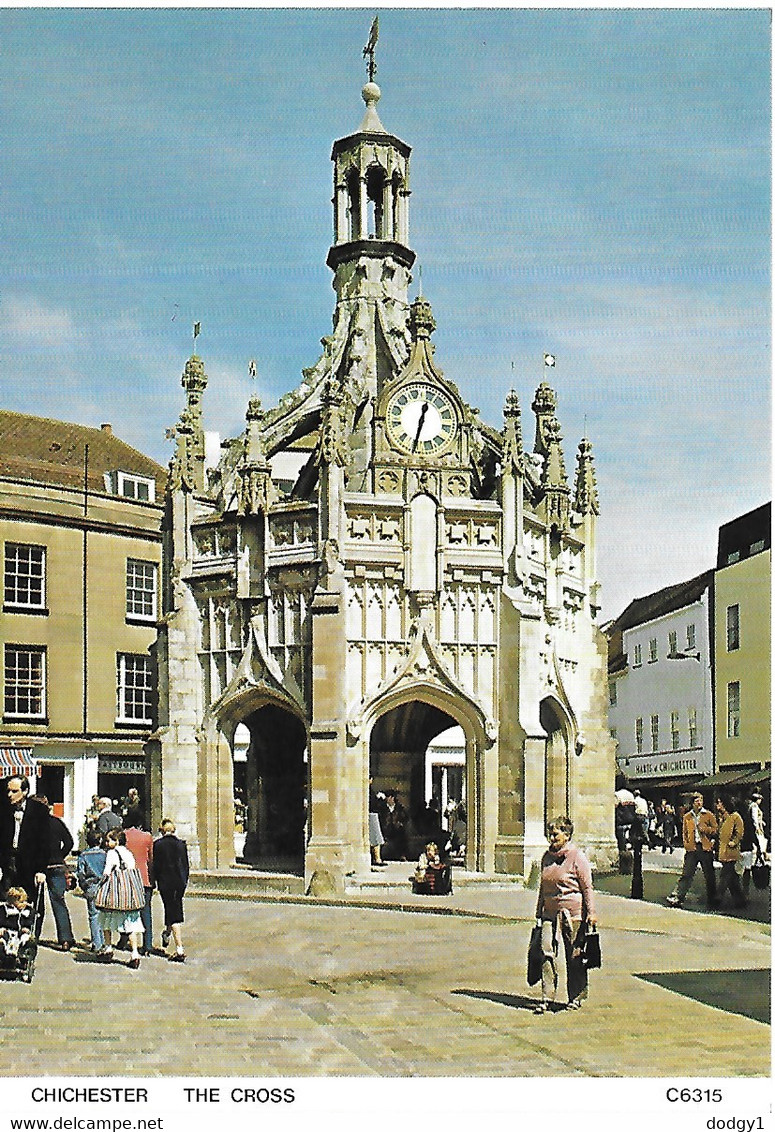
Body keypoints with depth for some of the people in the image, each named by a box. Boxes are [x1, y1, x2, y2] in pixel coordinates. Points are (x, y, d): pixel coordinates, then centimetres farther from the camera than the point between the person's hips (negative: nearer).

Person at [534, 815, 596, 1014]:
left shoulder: (577, 857, -7)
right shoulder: (546, 857, 10)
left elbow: (587, 888, -6)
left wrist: (591, 913, -8)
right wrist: (539, 911, 21)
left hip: (573, 913, -5)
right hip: (550, 912, 5)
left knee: (574, 956, 5)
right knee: (547, 952, -7)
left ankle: (577, 996, 19)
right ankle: (547, 997, -6)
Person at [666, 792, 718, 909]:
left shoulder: (708, 815, 5)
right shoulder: (687, 817, 11)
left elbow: (716, 829, 3)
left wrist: (705, 829, -12)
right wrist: (686, 845, 5)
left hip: (705, 848, -1)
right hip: (692, 848, 1)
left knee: (709, 875, 6)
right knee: (686, 874, -3)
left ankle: (712, 900, 17)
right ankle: (676, 897, -5)